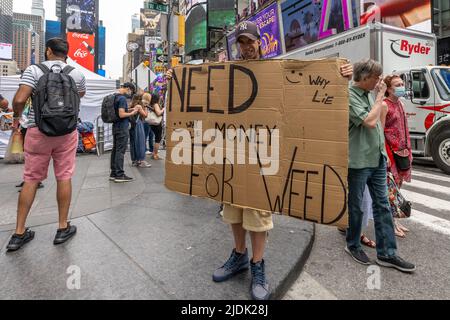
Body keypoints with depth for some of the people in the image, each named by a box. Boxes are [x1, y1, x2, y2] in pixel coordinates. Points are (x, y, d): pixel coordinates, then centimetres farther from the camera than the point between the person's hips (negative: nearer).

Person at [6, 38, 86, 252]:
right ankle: (63, 228, 13)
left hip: (38, 131, 0)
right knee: (64, 178, 5)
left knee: (31, 180, 7)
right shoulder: (77, 74, 3)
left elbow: (19, 100, -13)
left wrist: (17, 117, 4)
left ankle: (19, 233, 14)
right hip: (67, 132, 1)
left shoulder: (33, 70, -4)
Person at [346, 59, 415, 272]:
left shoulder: (370, 94, 12)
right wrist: (380, 97, -11)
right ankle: (353, 245, 28)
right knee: (356, 206, 7)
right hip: (358, 161, -8)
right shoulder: (350, 96, -14)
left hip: (377, 159, 8)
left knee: (382, 205, 10)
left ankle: (387, 254, 20)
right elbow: (369, 121, -22)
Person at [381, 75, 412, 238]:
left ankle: (395, 220, 25)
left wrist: (408, 150, 16)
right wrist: (384, 155, -19)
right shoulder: (384, 105, -11)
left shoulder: (400, 103, 14)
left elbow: (403, 129, 20)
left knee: (397, 186, 13)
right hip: (390, 150, -8)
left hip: (402, 151, 8)